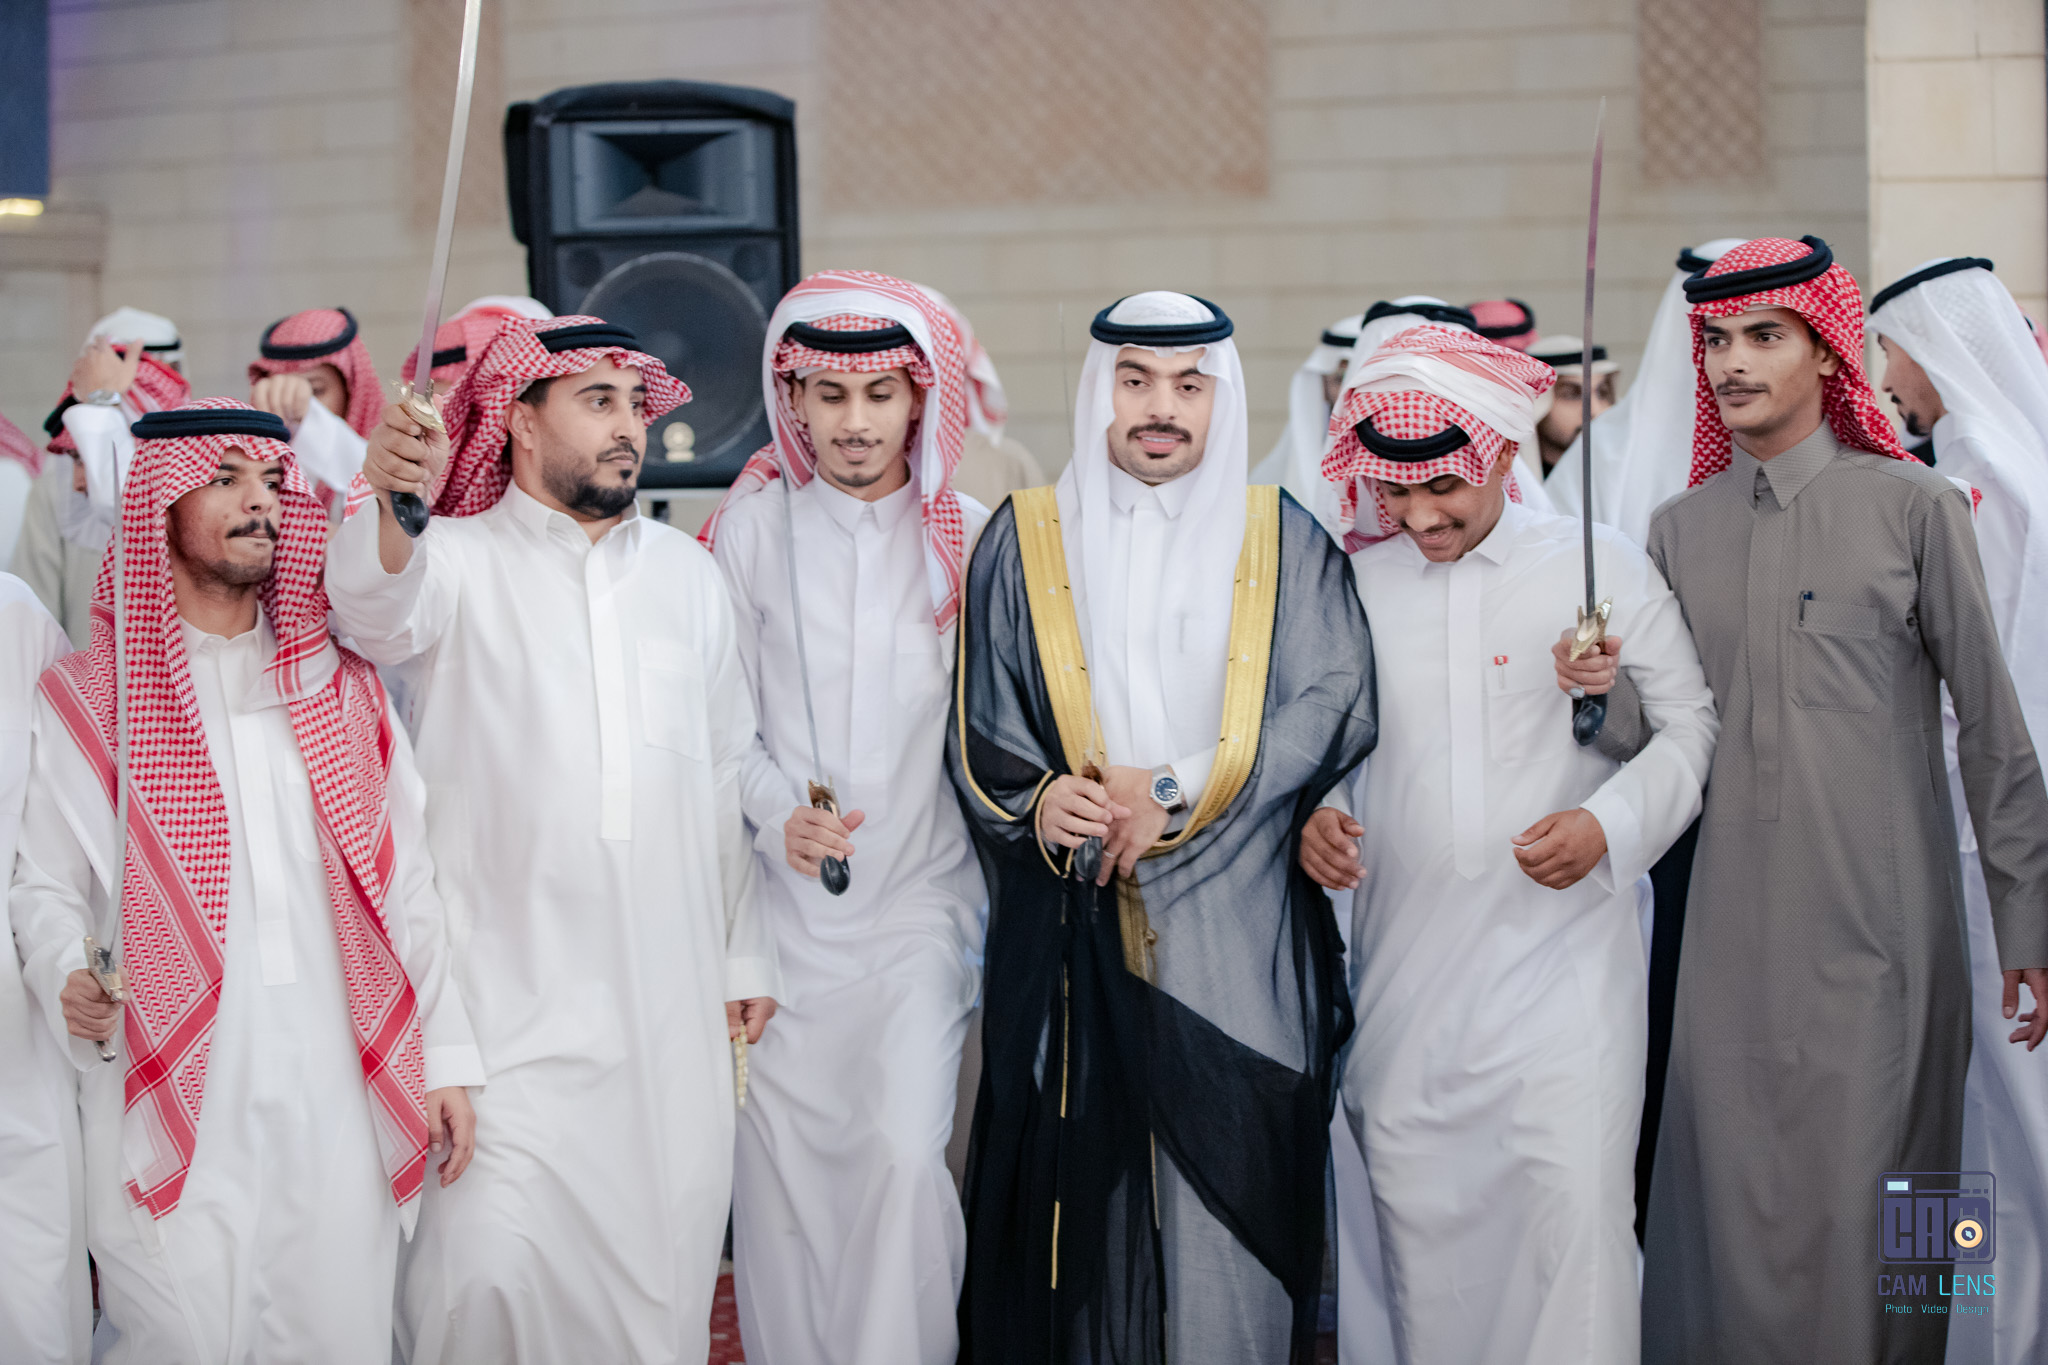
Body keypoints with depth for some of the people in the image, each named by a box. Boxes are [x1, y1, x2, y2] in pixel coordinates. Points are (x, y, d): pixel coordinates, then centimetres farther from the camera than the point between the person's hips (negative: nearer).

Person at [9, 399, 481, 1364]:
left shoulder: (345, 689, 14)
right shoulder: (88, 700, 5)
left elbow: (406, 883, 13)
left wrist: (446, 1058, 8)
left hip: (339, 1097, 3)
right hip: (170, 1095, -2)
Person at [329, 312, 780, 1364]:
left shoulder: (687, 575, 13)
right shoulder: (461, 558, -1)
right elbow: (379, 615, -25)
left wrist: (747, 955, 14)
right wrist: (389, 508, -47)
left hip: (671, 997, 4)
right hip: (509, 991, -4)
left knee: (664, 1252, 8)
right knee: (490, 1255, -12)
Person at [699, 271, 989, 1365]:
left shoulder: (970, 539, 3)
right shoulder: (750, 528, 3)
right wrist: (776, 815, -15)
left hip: (921, 899, -1)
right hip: (783, 897, 1)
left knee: (905, 1152, -13)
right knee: (780, 1161, 3)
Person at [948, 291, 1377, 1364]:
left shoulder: (1282, 540, 7)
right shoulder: (1025, 540, 8)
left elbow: (1336, 702, -3)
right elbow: (977, 727, 6)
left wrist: (1180, 793, -13)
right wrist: (1038, 802, -15)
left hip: (1236, 932, 0)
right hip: (1072, 931, 1)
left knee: (1230, 1189, -1)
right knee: (1080, 1185, 1)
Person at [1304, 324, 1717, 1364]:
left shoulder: (1599, 565, 0)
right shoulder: (1354, 583, 8)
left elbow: (1692, 722, 4)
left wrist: (1610, 822, -12)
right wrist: (1315, 813, -4)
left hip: (1561, 942, -3)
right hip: (1405, 955, 3)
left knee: (1577, 1197, -10)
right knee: (1415, 1202, 7)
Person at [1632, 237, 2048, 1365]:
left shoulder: (1913, 507, 1)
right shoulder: (1679, 529, 12)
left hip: (1881, 924, -3)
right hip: (1732, 928, 3)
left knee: (1863, 1207, -1)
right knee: (1730, 1205, 4)